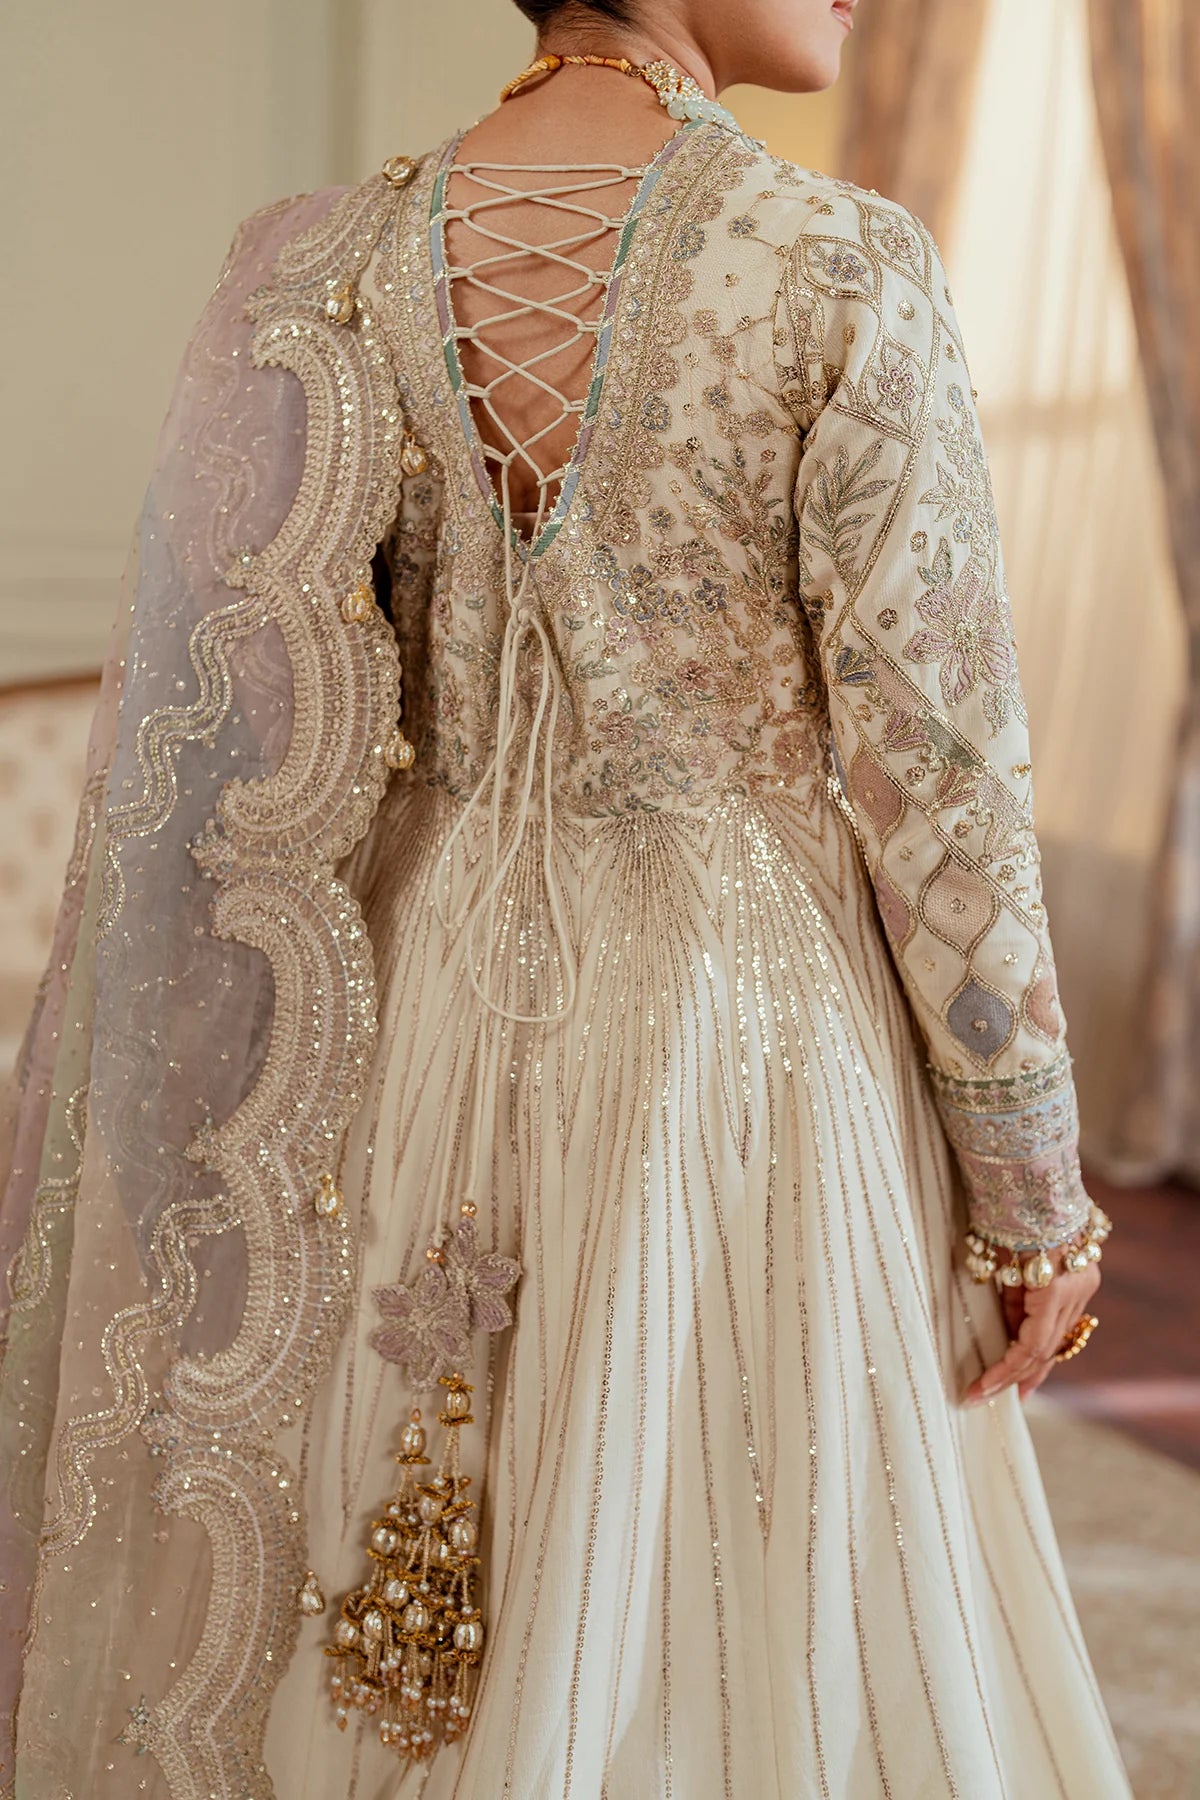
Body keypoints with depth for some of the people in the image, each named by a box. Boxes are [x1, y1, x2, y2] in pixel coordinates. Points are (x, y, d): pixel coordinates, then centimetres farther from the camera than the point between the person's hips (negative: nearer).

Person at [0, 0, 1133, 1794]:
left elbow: (252, 725, 0)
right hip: (748, 1010, -4)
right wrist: (1032, 1186, -3)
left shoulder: (334, 265, -1)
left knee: (404, 1644, 20)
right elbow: (933, 762, -13)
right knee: (753, 1608, 15)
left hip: (430, 1007, 4)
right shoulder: (843, 266, -13)